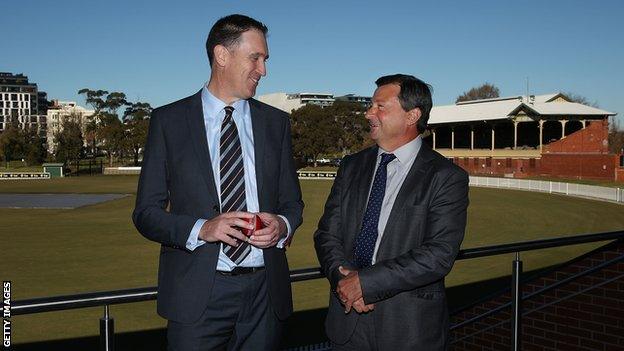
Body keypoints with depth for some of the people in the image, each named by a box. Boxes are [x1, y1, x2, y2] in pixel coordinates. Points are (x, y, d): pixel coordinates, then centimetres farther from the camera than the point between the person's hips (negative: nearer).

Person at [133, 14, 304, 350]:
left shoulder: (276, 122, 8)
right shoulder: (168, 120, 0)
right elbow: (146, 212, -1)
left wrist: (282, 224, -9)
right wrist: (201, 229, -18)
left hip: (264, 289, 3)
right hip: (197, 293, -2)